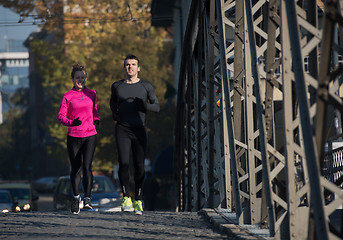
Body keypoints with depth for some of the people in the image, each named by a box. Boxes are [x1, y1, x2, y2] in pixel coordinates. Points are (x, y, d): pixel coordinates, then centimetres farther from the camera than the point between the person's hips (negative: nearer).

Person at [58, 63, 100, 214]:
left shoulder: (91, 94, 9)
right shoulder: (68, 96, 0)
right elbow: (61, 116, -2)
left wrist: (96, 120, 5)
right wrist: (71, 122, -21)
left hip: (90, 135, 0)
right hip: (73, 136, 0)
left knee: (87, 167, -13)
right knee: (75, 169, 8)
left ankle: (87, 200, -13)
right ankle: (76, 198, 26)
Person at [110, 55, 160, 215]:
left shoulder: (146, 86, 5)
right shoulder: (117, 86, 9)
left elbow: (157, 107, 9)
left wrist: (144, 105, -12)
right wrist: (113, 112, 9)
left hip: (139, 131, 0)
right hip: (122, 130, 0)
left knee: (139, 166, -2)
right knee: (123, 163, -16)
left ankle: (138, 201, 11)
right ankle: (126, 198, -4)